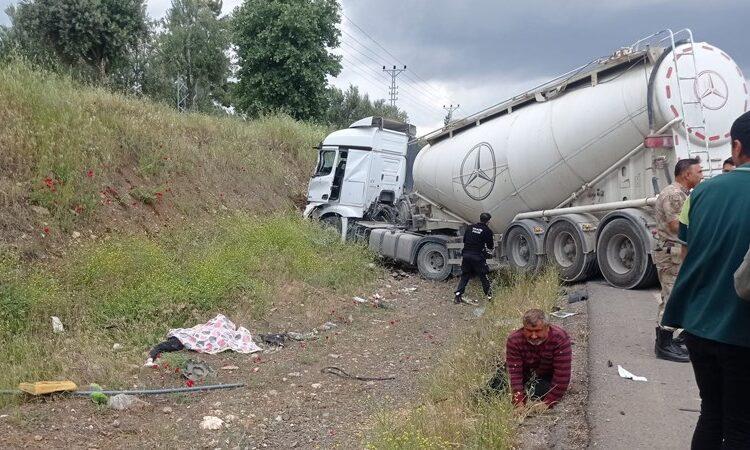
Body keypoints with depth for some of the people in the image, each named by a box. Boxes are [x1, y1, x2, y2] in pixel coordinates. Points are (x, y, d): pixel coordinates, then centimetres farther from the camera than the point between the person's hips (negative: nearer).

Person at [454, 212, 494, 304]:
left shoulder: (470, 227, 9)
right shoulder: (487, 231, -2)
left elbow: (464, 240, 18)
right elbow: (490, 247, 4)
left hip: (466, 254, 4)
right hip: (478, 256, -4)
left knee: (464, 276, 15)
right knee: (483, 277, 10)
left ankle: (458, 295, 8)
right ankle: (489, 295, 14)